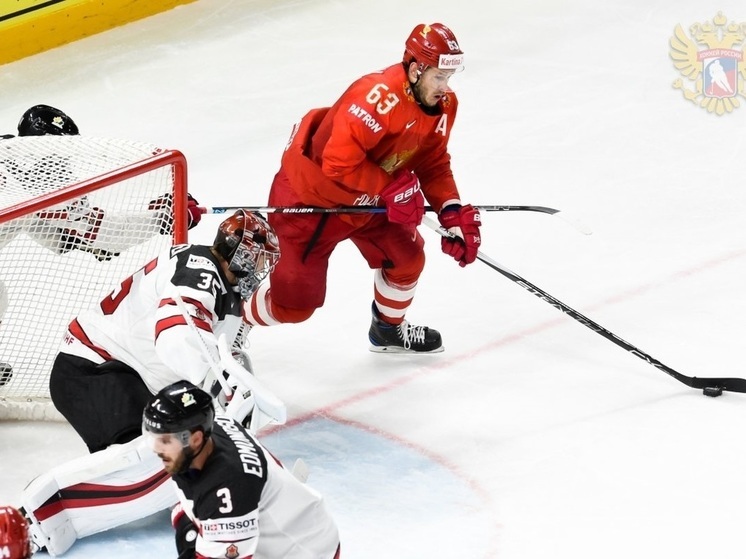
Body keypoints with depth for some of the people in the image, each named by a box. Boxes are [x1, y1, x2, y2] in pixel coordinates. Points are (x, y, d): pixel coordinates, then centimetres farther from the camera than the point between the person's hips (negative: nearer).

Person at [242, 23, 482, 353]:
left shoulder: (442, 105, -8)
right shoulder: (378, 96, -36)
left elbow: (433, 163, 3)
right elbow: (339, 164, -36)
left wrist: (453, 212, -11)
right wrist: (393, 188, -27)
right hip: (311, 195, -8)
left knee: (406, 259, 11)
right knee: (296, 301, -5)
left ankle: (389, 329, 39)